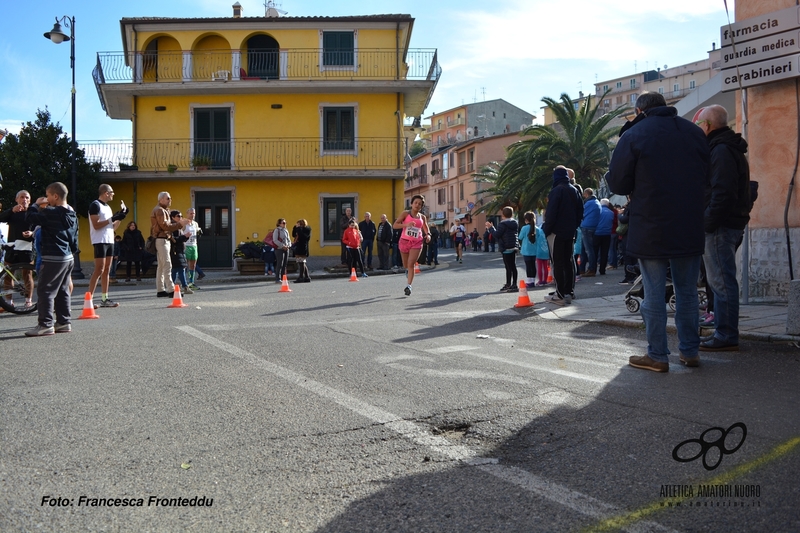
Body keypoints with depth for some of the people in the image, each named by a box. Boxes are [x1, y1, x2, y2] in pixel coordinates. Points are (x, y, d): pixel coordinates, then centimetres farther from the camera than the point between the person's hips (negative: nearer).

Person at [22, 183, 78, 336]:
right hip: (68, 258, 9)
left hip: (53, 258, -9)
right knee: (63, 291, 13)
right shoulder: (72, 214, 12)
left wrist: (36, 205, 1)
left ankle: (46, 324, -5)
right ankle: (64, 322, 16)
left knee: (45, 291, -4)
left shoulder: (50, 213, -15)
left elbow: (29, 218, -13)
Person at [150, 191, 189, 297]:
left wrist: (179, 223, 3)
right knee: (167, 265, -14)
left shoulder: (164, 210, 22)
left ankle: (160, 290, 15)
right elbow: (165, 226, -20)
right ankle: (171, 290, -17)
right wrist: (179, 224, -19)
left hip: (165, 240, 11)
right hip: (161, 240, -11)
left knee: (161, 266, 11)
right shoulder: (159, 210, -11)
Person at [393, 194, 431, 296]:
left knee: (411, 264, -15)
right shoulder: (405, 214, -2)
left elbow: (426, 229, 19)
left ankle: (409, 285, -14)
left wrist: (428, 235, -4)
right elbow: (394, 225, -10)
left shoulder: (422, 217, 7)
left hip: (416, 243, 0)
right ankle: (407, 271, 52)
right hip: (405, 241, 0)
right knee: (406, 264, 15)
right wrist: (406, 224, -26)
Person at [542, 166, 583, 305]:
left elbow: (551, 213, -17)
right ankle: (569, 292, 14)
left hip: (556, 232, -7)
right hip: (570, 232, 7)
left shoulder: (556, 190, -13)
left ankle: (560, 295, -7)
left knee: (558, 263, -6)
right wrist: (574, 226, 19)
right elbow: (580, 211, 14)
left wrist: (546, 229, -10)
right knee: (568, 261, 12)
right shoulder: (574, 191, 11)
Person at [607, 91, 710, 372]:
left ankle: (657, 356, 6)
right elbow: (707, 177, 14)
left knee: (654, 294, 2)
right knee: (687, 291, 14)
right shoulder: (694, 132, 8)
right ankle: (690, 350, 20)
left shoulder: (633, 135, -7)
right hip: (690, 229, 4)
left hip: (651, 230, -4)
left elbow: (617, 183, -5)